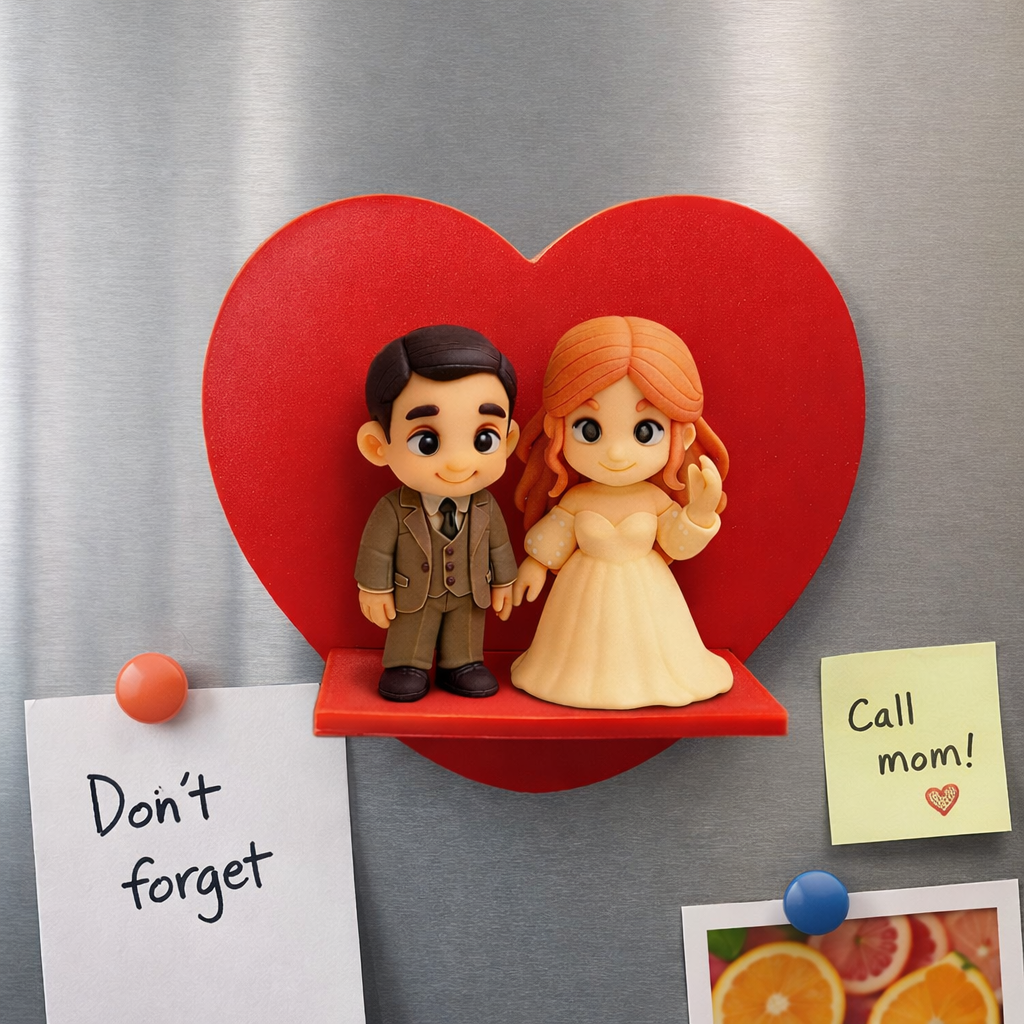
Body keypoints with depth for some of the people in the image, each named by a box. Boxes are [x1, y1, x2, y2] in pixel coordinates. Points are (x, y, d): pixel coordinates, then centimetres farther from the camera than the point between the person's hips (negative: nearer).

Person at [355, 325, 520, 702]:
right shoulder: (393, 510, -25)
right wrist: (374, 589, -7)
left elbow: (499, 544, -2)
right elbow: (376, 549, -13)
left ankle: (461, 666, 41)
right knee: (410, 637, 16)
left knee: (467, 632, 20)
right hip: (413, 597, -2)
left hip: (470, 595, 3)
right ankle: (407, 668, 37)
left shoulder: (485, 506, -16)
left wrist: (503, 583, 6)